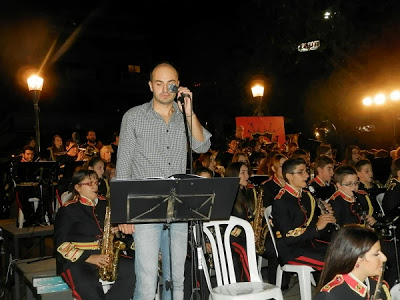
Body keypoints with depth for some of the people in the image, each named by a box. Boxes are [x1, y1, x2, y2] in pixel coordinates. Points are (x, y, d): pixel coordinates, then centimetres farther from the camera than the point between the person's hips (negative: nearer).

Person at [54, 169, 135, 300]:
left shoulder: (104, 204, 14)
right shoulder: (68, 210, -1)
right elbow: (62, 244, -6)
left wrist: (115, 229, 0)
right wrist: (89, 258, -17)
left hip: (104, 256, 5)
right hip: (76, 260, -5)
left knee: (132, 268, -21)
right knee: (88, 285, -36)